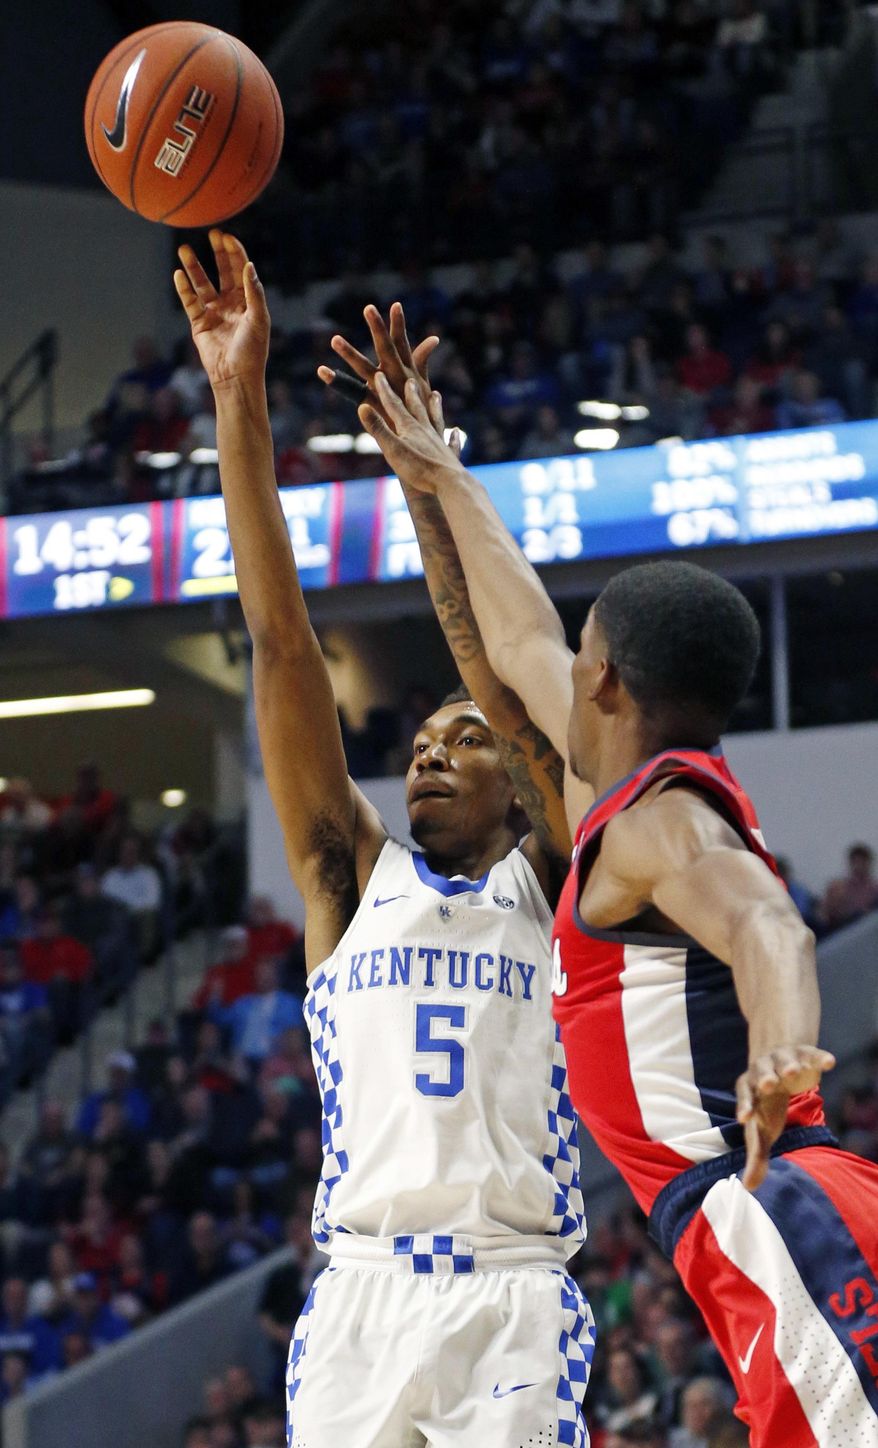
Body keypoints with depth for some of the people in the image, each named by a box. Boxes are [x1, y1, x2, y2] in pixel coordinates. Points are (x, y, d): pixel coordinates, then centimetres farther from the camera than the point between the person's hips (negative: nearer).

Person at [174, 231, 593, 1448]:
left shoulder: (547, 888, 12)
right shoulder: (353, 879, 17)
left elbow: (501, 668, 0)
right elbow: (281, 642, 11)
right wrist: (239, 402, 6)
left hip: (513, 1301, -2)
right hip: (359, 1297, 2)